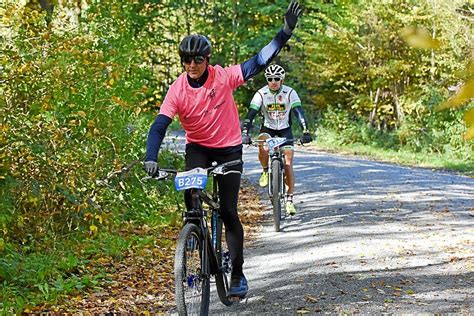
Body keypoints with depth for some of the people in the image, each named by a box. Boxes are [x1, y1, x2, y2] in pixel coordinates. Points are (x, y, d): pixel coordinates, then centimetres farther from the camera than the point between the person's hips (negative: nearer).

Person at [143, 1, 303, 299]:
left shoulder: (223, 77, -16)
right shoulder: (178, 90, -16)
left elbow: (259, 62, -17)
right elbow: (160, 125, -22)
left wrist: (286, 31, -24)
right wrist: (150, 159, -36)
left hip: (229, 149, -1)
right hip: (197, 148, 1)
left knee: (229, 212, -2)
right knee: (191, 194, -26)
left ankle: (238, 274, 9)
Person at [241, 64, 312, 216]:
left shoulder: (290, 93, -16)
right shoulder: (261, 94, -16)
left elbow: (299, 112, -24)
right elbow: (251, 114, -23)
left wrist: (305, 132, -38)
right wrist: (244, 133, -38)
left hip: (285, 129, 0)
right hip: (268, 128, 0)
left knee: (288, 163, -12)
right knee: (263, 146, -34)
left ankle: (289, 199, -5)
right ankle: (265, 171, -5)